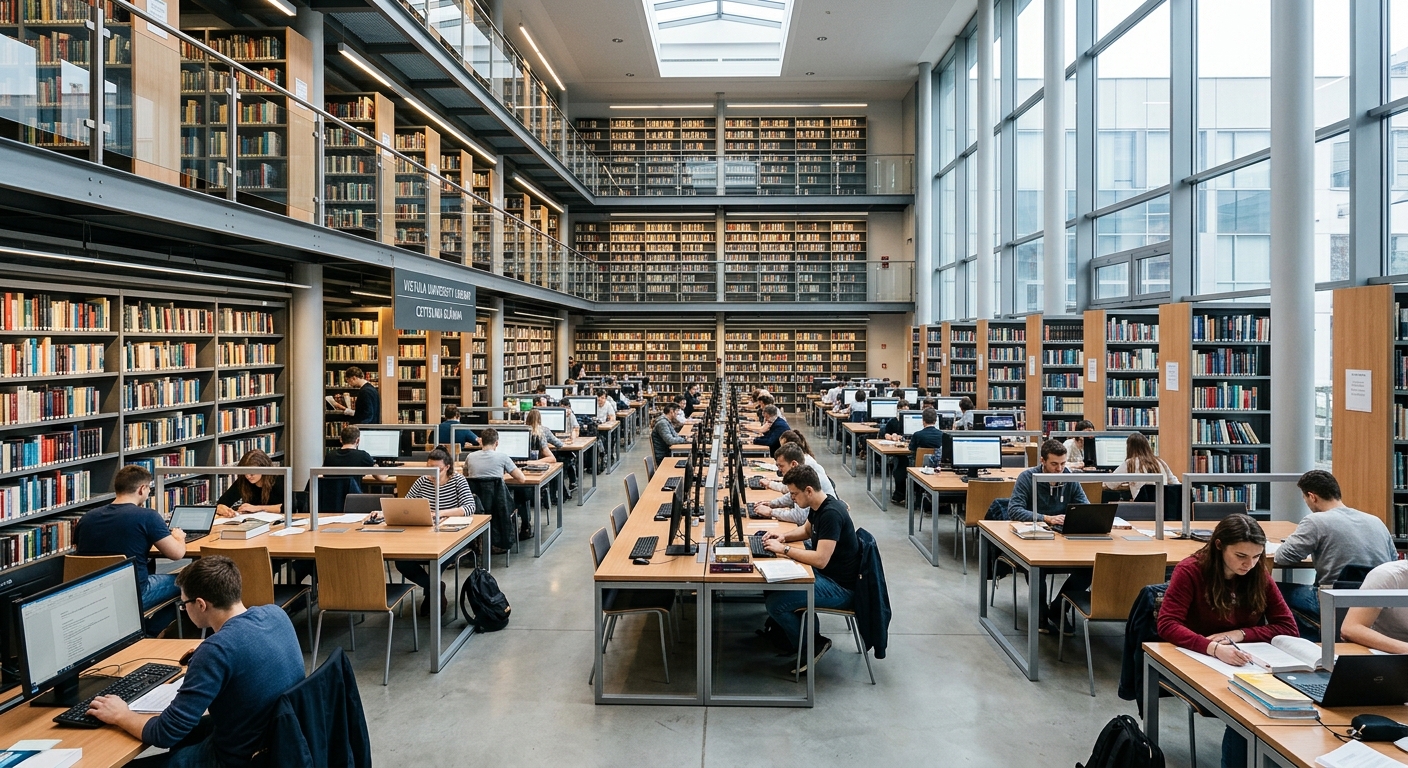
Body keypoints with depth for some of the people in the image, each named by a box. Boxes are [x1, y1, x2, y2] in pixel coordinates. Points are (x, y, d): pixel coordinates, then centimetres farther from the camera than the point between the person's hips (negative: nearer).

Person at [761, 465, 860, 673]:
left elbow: (820, 560, -31)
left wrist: (784, 549, -22)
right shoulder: (818, 507, 4)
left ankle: (814, 645, 1)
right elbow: (806, 530, 24)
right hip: (825, 574, 10)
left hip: (841, 587, -10)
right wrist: (784, 536, 6)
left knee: (775, 603, -18)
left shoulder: (831, 514, -26)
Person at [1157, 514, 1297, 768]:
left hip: (1249, 665, 4)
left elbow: (1287, 627, 2)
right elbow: (1167, 625, -19)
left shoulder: (1259, 575, 1)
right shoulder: (1190, 570, -13)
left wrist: (1238, 634, -14)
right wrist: (1214, 648, -35)